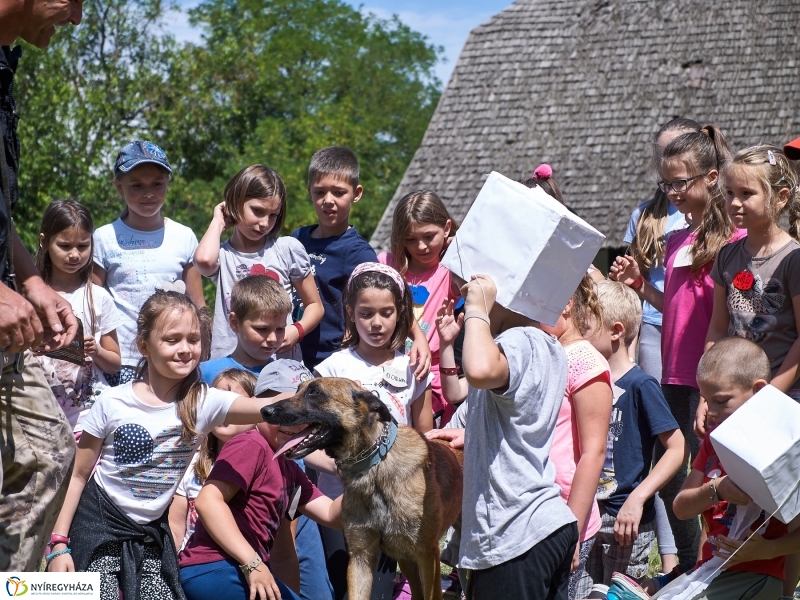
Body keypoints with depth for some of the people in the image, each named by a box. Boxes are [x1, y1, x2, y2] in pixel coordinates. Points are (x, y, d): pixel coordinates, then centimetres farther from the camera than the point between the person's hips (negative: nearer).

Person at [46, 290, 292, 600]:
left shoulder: (204, 402, -8)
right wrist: (59, 544, -8)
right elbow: (78, 476, -3)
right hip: (99, 527, -2)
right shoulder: (113, 403, -10)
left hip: (151, 534, 3)